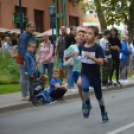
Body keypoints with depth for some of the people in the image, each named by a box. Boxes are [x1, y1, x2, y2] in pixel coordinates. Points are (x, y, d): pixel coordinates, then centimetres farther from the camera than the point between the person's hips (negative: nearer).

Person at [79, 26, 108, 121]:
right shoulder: (81, 47, -3)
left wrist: (91, 57, -35)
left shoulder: (97, 48, -15)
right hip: (85, 74, 2)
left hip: (95, 75, -2)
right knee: (85, 88, -30)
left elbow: (101, 62, -23)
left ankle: (103, 112, 37)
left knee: (99, 96, 13)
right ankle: (87, 105, -4)